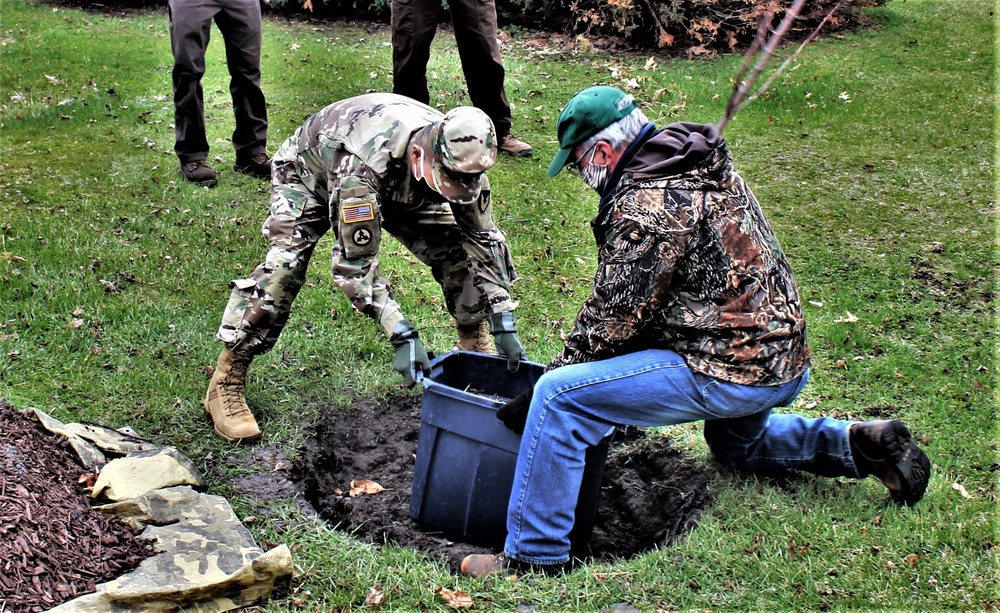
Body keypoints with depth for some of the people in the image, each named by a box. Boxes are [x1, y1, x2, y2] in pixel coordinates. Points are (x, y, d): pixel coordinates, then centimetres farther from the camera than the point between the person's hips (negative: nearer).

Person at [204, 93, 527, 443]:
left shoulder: (461, 160, -29)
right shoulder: (363, 166, -47)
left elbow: (484, 239, -18)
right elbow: (355, 262, -42)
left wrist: (505, 323, -24)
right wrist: (402, 336, -47)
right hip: (309, 174, -5)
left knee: (455, 250, -8)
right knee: (283, 266, -26)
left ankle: (476, 346, 15)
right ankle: (226, 385, -17)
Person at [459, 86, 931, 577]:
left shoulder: (647, 205, -19)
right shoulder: (702, 165, 11)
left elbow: (613, 318, -16)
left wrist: (540, 391, -3)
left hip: (727, 372, -10)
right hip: (785, 360, 10)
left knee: (558, 398, -12)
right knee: (739, 446, 40)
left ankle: (533, 555, -6)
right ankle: (860, 444, 22)